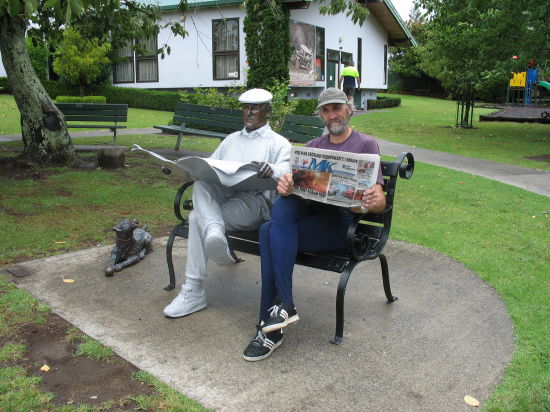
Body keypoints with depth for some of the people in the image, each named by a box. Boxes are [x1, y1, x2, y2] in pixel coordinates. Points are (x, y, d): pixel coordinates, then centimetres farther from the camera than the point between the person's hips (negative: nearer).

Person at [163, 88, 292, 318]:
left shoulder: (278, 143, 14)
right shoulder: (231, 140, 34)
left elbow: (286, 172, -7)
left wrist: (271, 170, -34)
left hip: (254, 200, -5)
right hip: (220, 196, 5)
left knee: (197, 217, -30)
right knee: (201, 181, -30)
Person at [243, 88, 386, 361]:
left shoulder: (366, 144, 7)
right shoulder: (313, 146, 23)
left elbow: (380, 201, -1)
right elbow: (293, 182, 8)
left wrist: (374, 201, -26)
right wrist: (284, 185, -17)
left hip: (340, 222, -5)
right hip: (307, 211, 5)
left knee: (270, 231, -27)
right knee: (282, 205, -31)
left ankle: (270, 328, -22)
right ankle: (284, 305, -31)